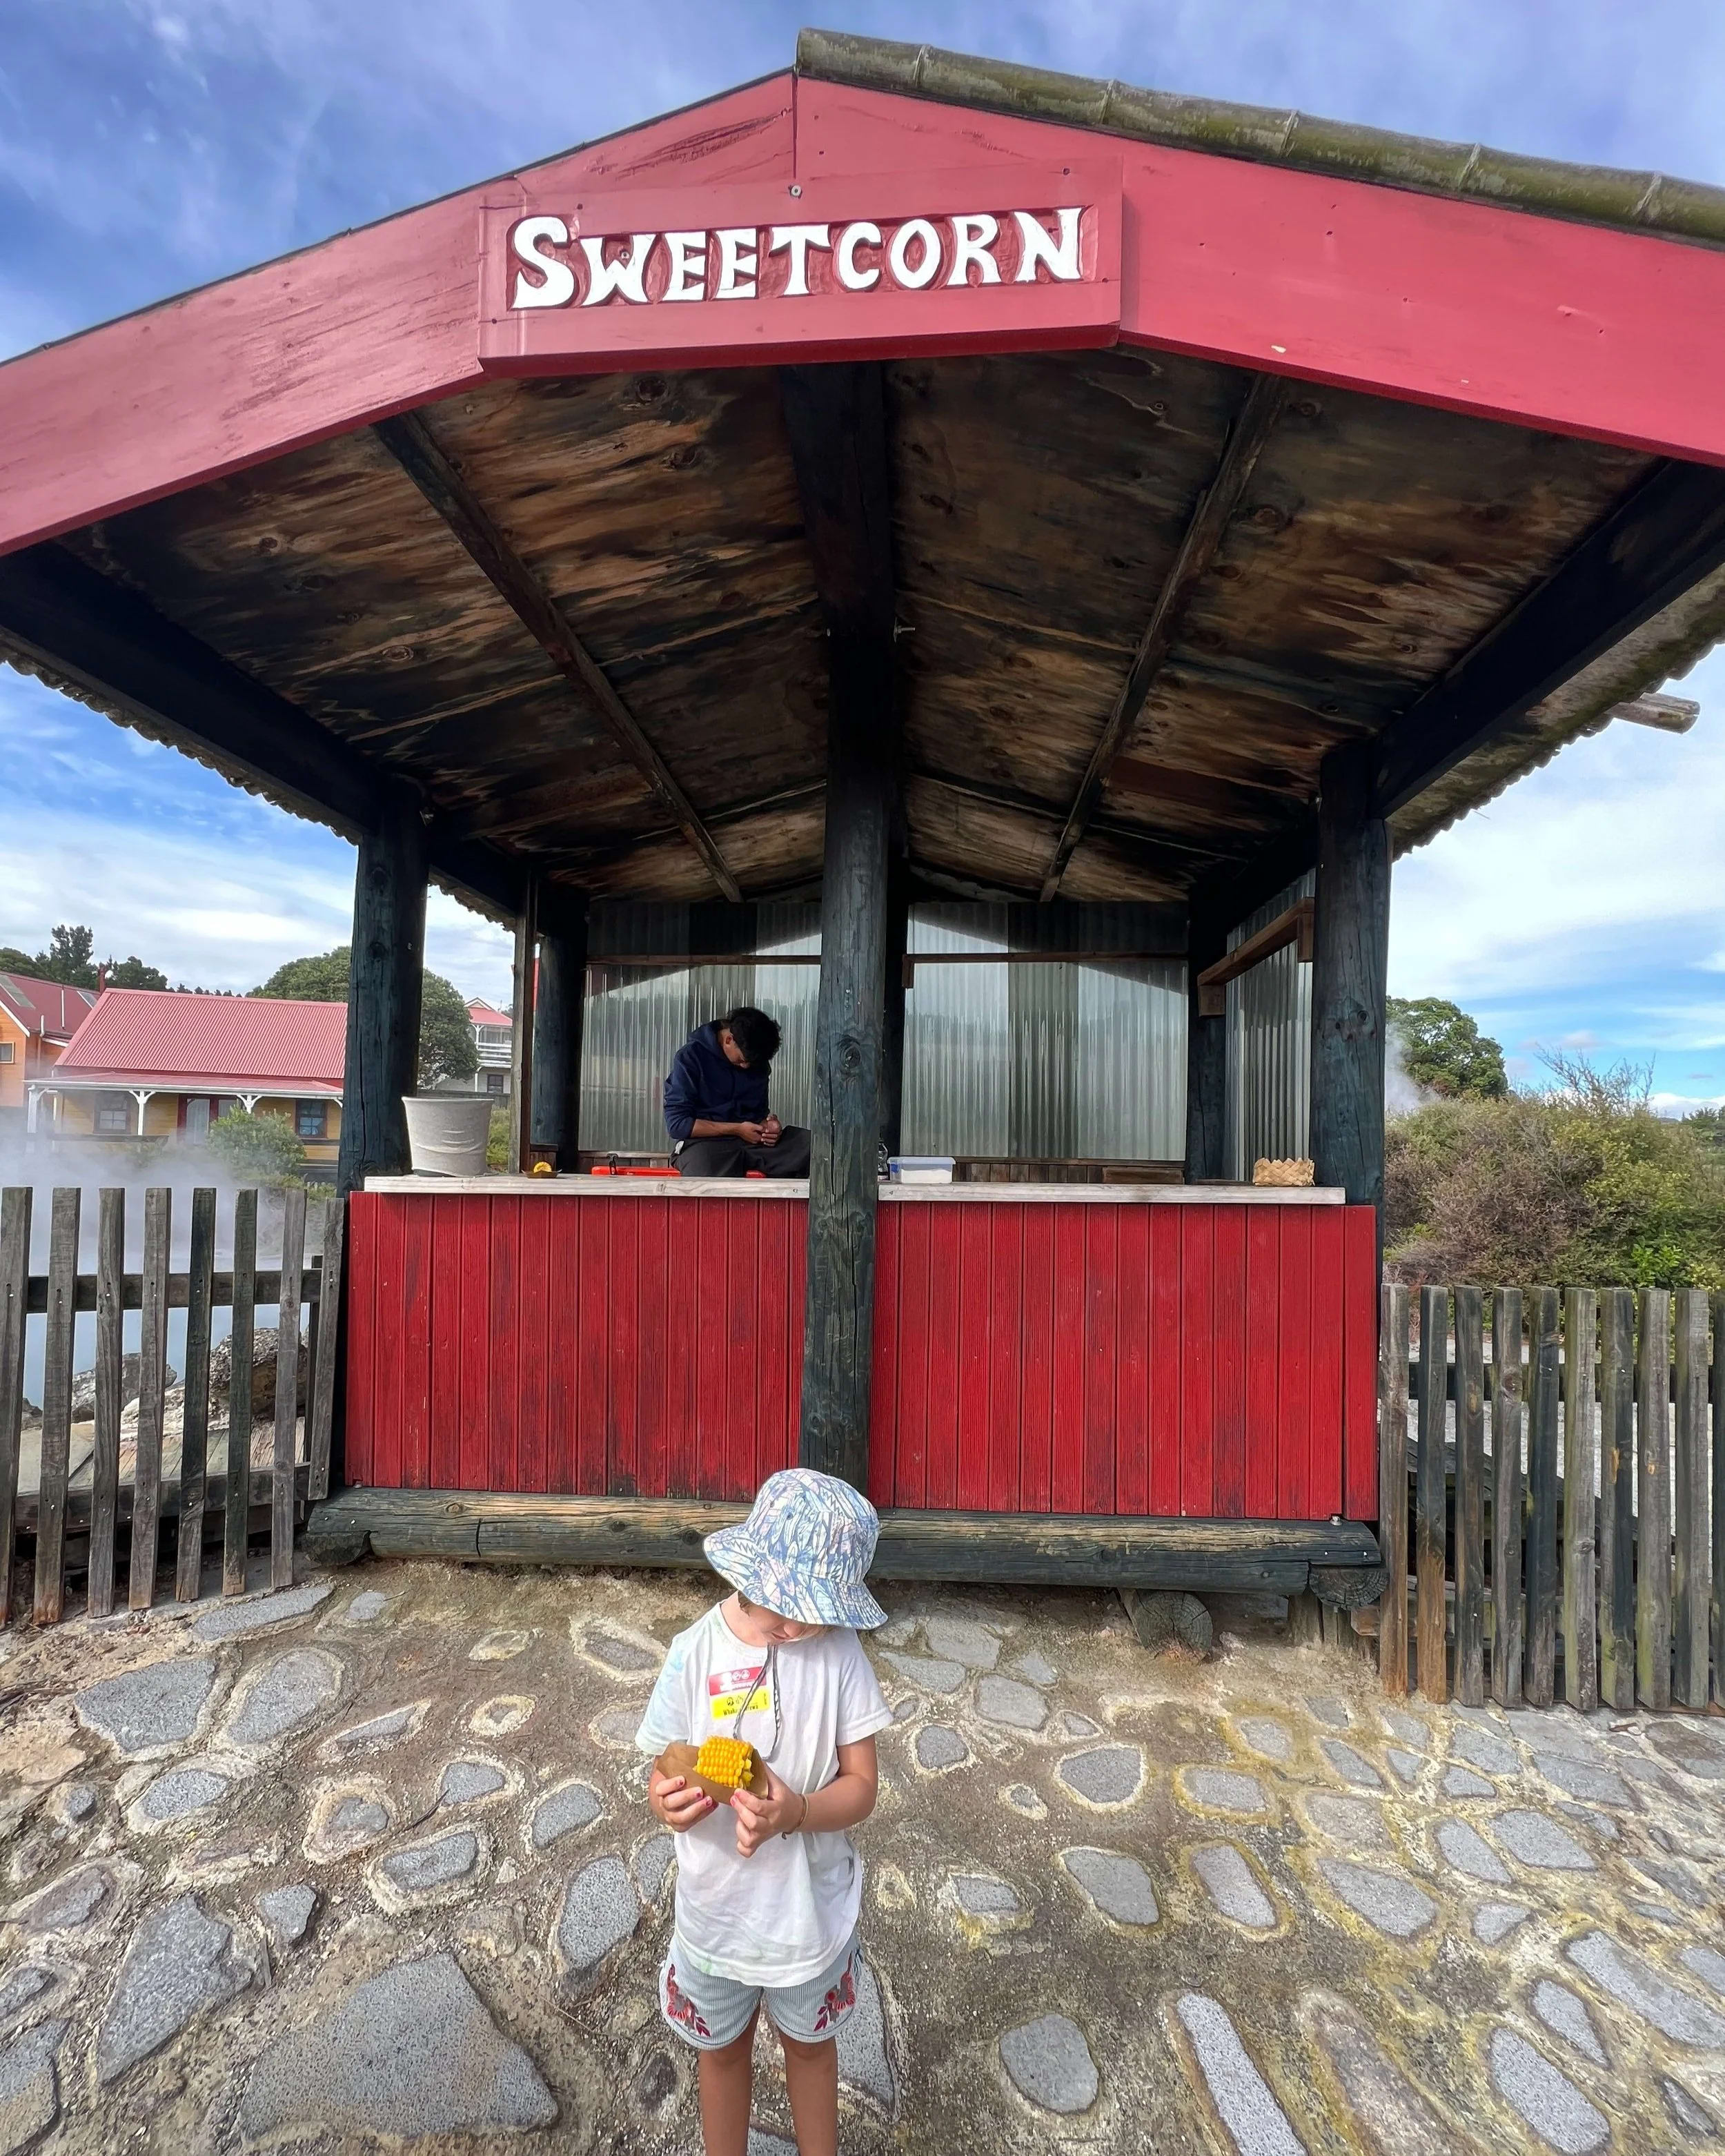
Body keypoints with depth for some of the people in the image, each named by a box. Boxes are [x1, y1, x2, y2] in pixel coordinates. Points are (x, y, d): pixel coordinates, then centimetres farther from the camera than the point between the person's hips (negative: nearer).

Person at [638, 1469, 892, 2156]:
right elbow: (665, 1775, -13)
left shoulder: (839, 1651, -23)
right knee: (723, 2049, 27)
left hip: (812, 1906, 0)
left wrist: (795, 1812, -35)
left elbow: (861, 1787, -17)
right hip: (717, 1909, 0)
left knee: (809, 2043, 27)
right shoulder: (696, 1654, -24)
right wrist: (667, 1798, -35)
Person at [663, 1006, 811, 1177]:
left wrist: (768, 1125, -4)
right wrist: (737, 1129, -13)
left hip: (749, 1139, 5)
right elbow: (676, 1123, -9)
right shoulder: (691, 1056, -6)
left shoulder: (757, 1062, 10)